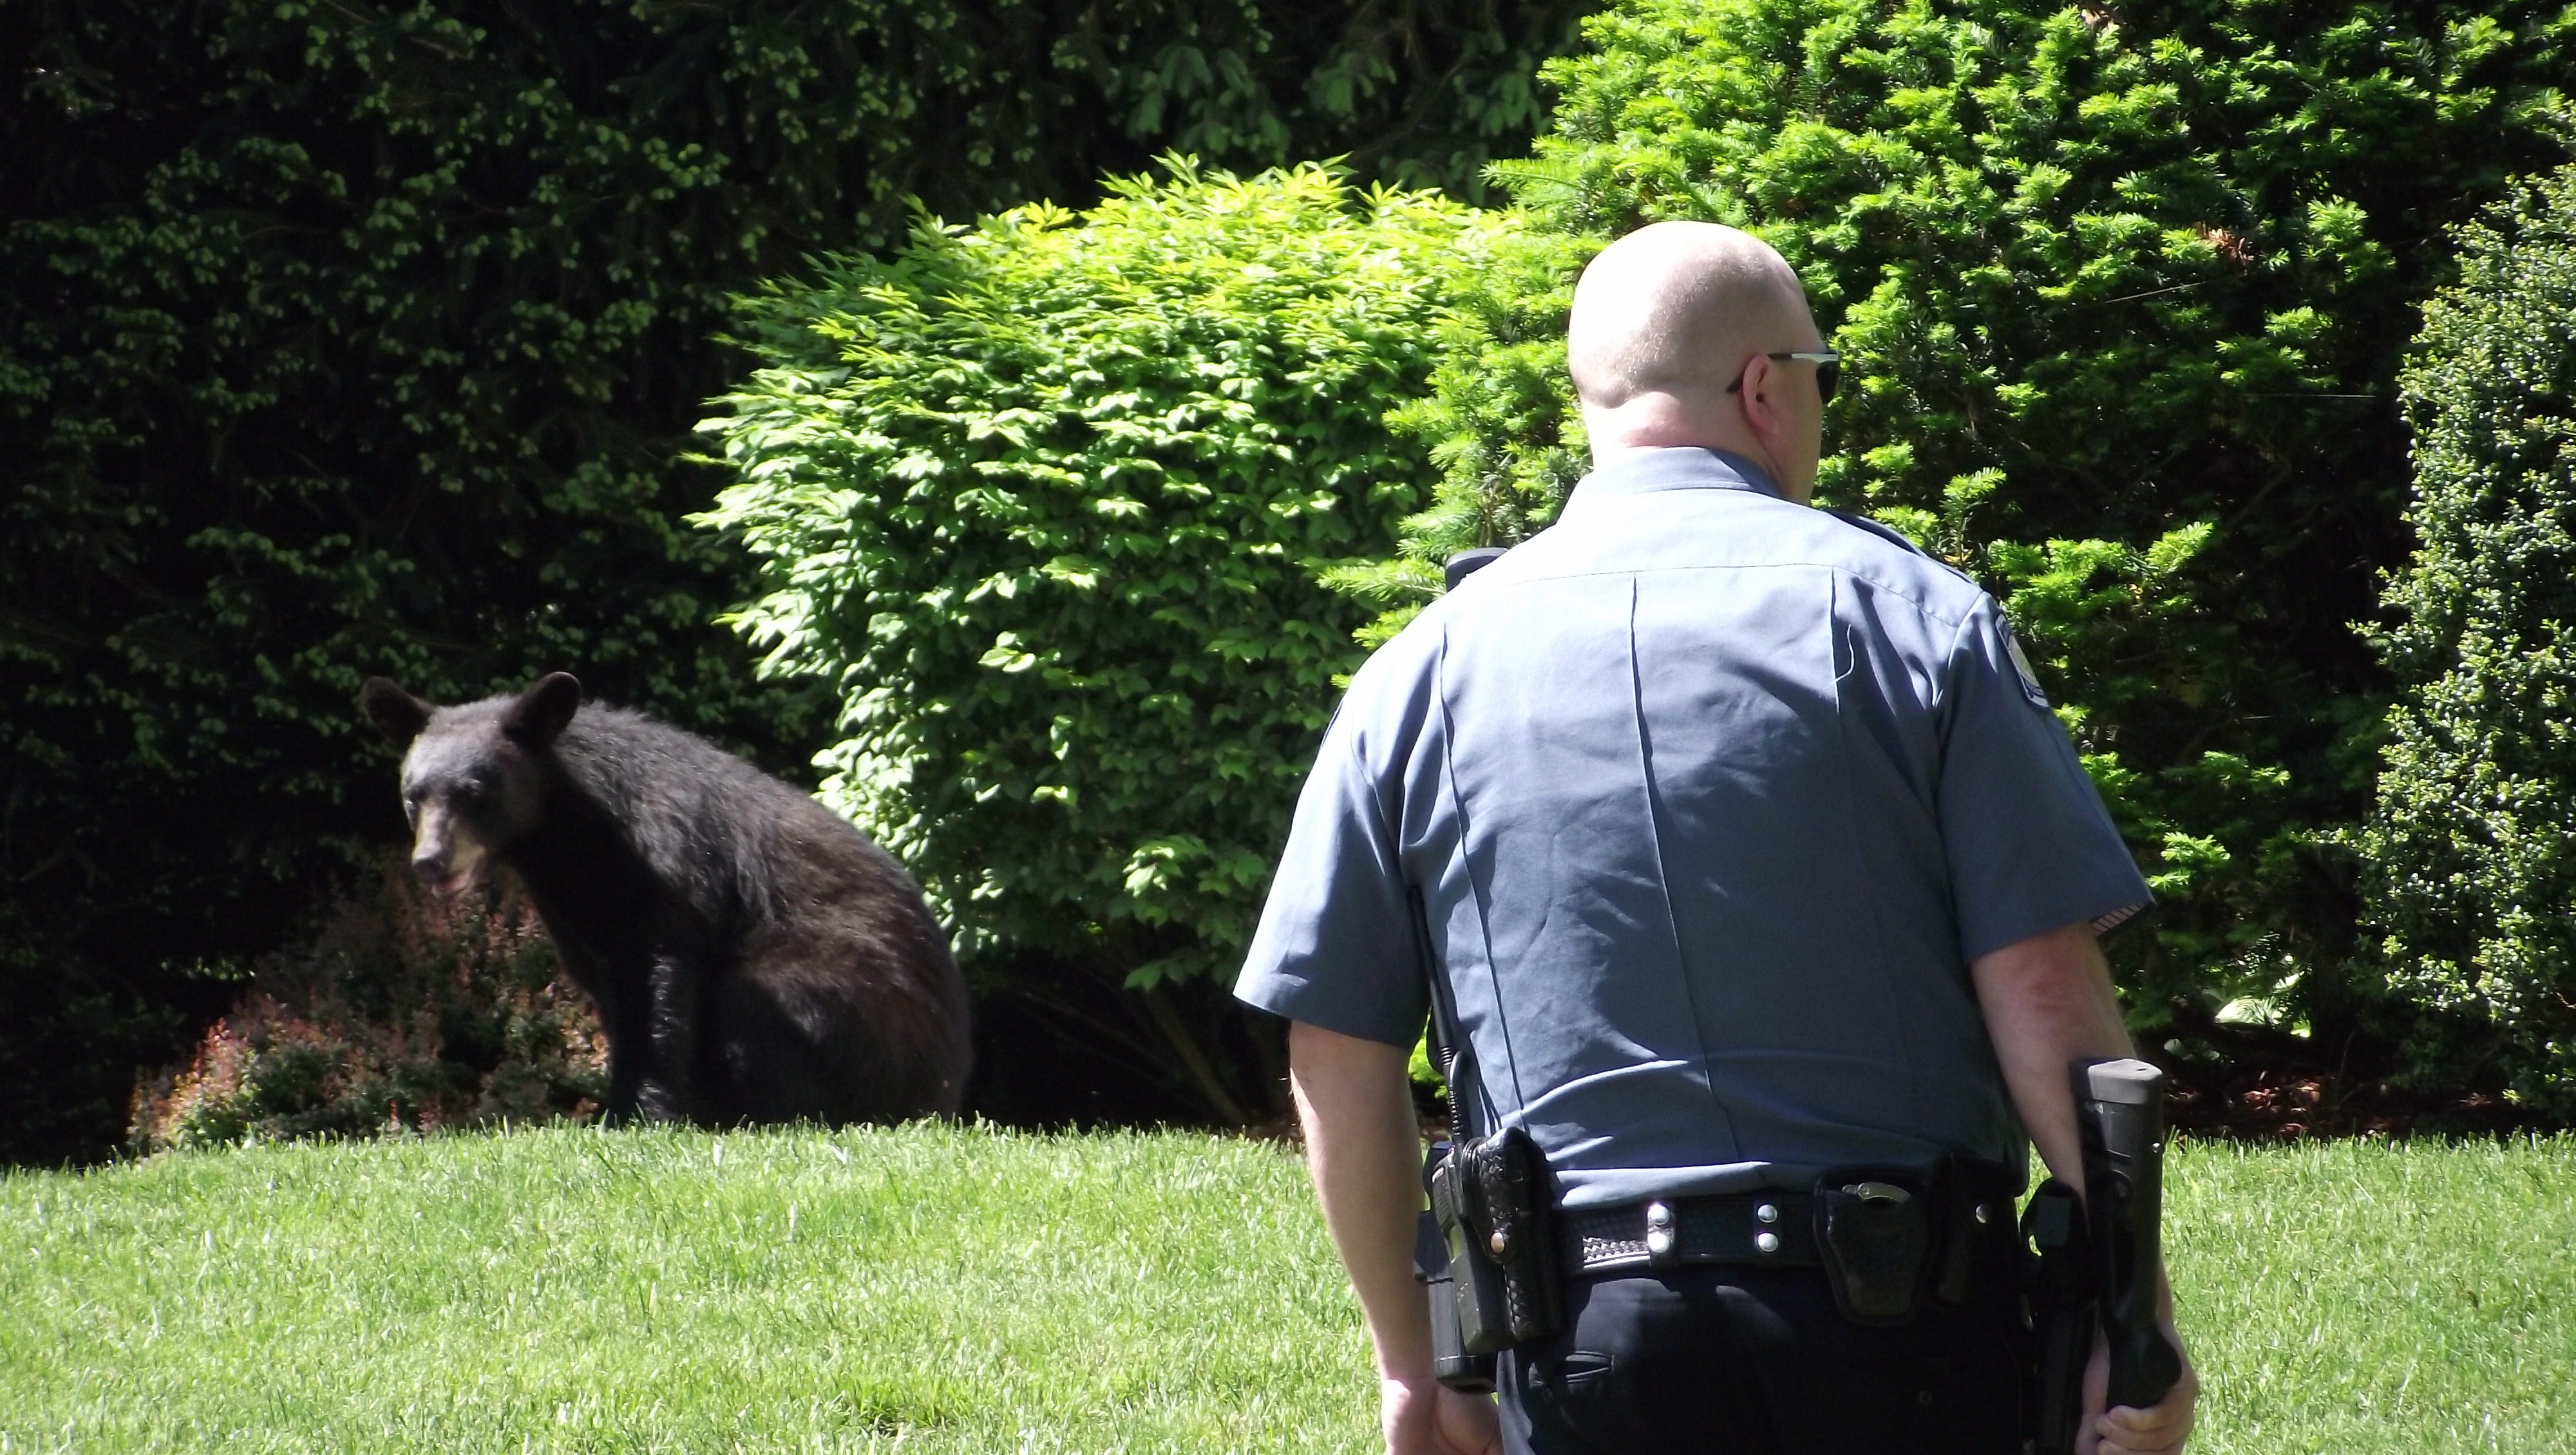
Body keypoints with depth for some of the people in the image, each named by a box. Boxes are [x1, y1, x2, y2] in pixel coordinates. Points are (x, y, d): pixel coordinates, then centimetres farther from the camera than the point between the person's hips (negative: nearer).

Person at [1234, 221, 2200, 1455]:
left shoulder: (1426, 674, 7)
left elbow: (1336, 1055, 8)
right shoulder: (1915, 615, 0)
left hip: (1594, 1346, 2)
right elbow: (2045, 986, -7)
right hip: (1904, 1331, -2)